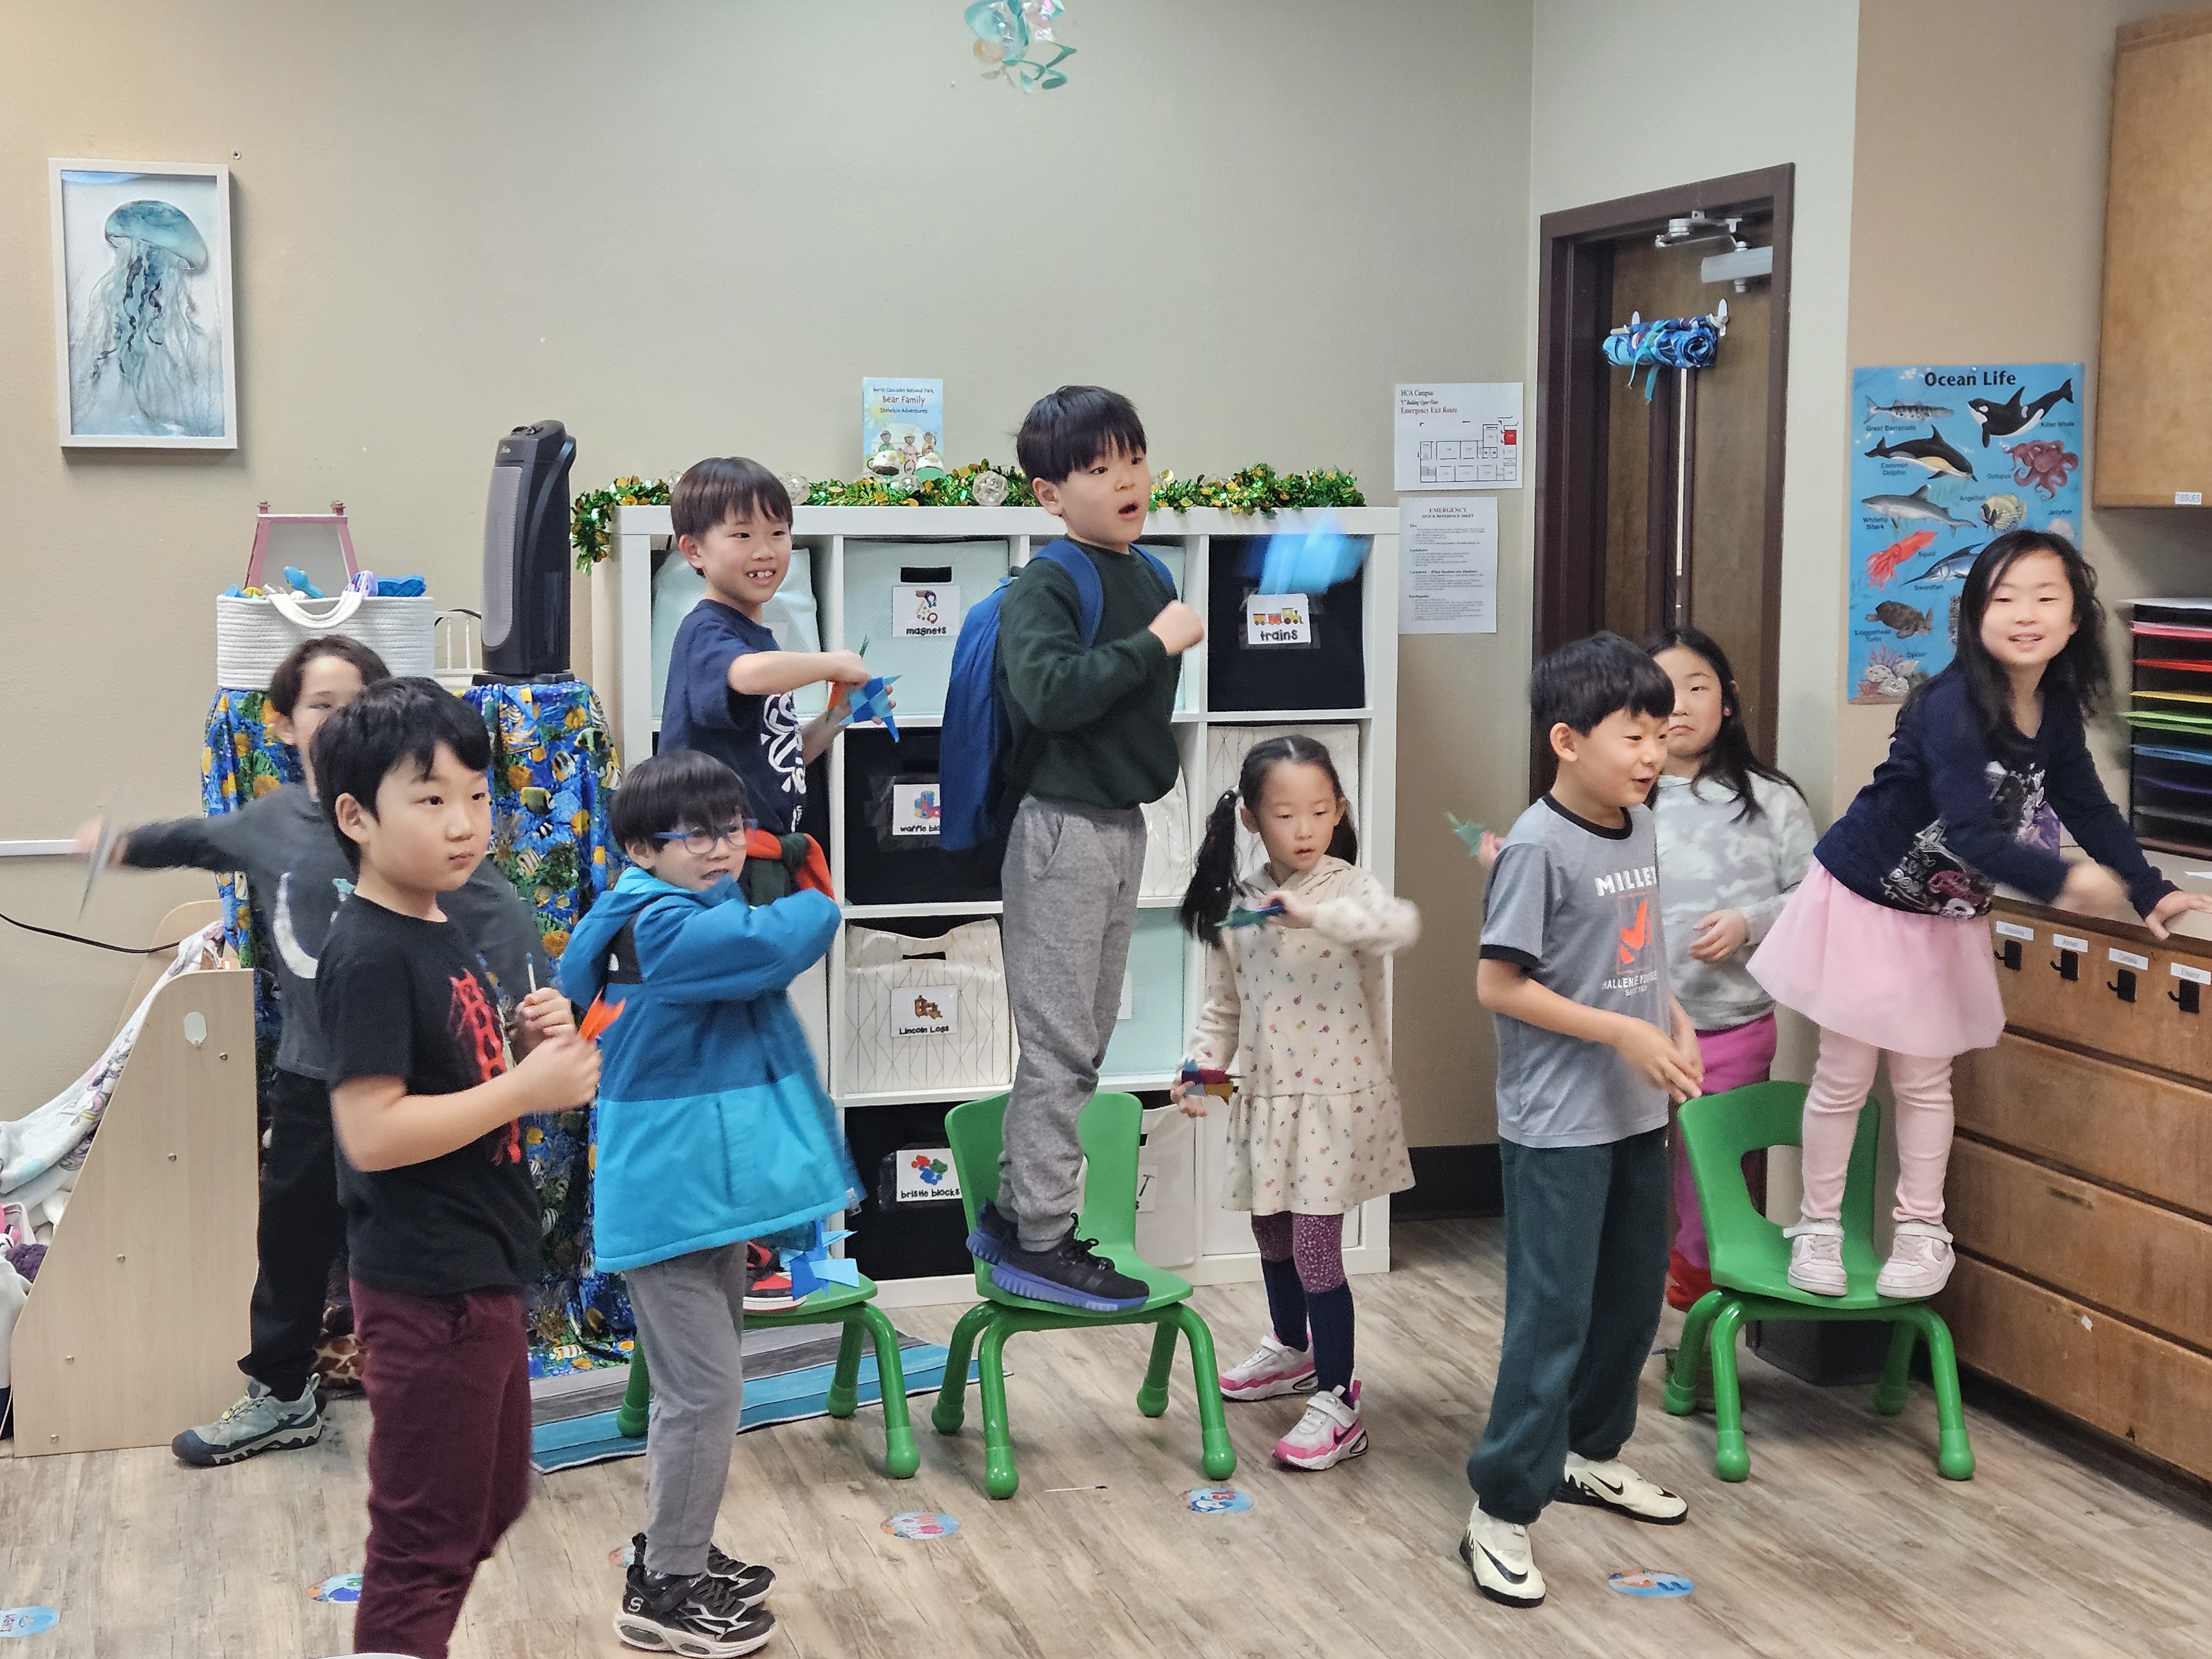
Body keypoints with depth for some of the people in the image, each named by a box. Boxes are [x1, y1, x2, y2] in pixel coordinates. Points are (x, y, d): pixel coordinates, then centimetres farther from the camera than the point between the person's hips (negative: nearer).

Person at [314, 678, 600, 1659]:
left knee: (492, 1503, 23)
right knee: (426, 1540, 2)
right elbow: (372, 1131, -26)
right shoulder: (368, 956, -19)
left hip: (481, 1276, 10)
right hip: (425, 1290, -10)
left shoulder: (444, 935, 10)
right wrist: (527, 1089, -23)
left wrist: (527, 1040, 1)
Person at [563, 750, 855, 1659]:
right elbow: (778, 942, -32)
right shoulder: (661, 928, -21)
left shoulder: (706, 915, 12)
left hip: (708, 1191, 10)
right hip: (671, 1200, -10)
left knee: (697, 1386, 20)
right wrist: (817, 899, -14)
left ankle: (672, 1553, 33)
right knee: (705, 1394, -5)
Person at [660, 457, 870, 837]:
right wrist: (836, 663, -18)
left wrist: (835, 719, 7)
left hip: (774, 839, 9)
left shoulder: (760, 637, 17)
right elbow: (750, 675, -35)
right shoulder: (705, 632, -12)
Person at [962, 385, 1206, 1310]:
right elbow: (1050, 688, -30)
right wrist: (1153, 643, -25)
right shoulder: (1043, 588, -13)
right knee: (1060, 1043, -4)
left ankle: (1012, 1212, 26)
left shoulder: (1148, 576, 11)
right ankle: (1039, 1243, 5)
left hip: (1122, 825, 9)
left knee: (1084, 1037, 14)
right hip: (1062, 828, -9)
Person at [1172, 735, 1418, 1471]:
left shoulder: (1347, 888, -12)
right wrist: (1202, 1066, -7)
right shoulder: (1237, 906, 3)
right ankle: (1292, 1351, 45)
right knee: (1272, 1237, 20)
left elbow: (1403, 924, -35)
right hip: (1265, 1100, 6)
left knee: (1315, 1247, -9)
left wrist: (1315, 914, -45)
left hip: (1337, 1100, -6)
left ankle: (1337, 1404, 1)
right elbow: (1224, 1008, 9)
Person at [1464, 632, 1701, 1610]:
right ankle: (1500, 1512, 7)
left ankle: (1590, 1455, 37)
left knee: (1633, 1299, 18)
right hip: (1558, 1125, -8)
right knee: (1552, 1317, -4)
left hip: (1636, 1114, 8)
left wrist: (1675, 1020, 1)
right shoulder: (1538, 846, -19)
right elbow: (1498, 985, -19)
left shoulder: (1641, 829, 5)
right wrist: (1626, 1036, -19)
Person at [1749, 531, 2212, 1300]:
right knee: (1844, 1078, 4)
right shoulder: (1953, 705, -27)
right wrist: (2063, 882, -46)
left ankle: (1922, 1231, 24)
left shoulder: (2057, 711, -4)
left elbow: (2088, 808, 10)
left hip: (1946, 915, 6)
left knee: (1925, 1079, 14)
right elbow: (1969, 832, -35)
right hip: (1863, 900, -6)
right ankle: (1818, 1224, 19)